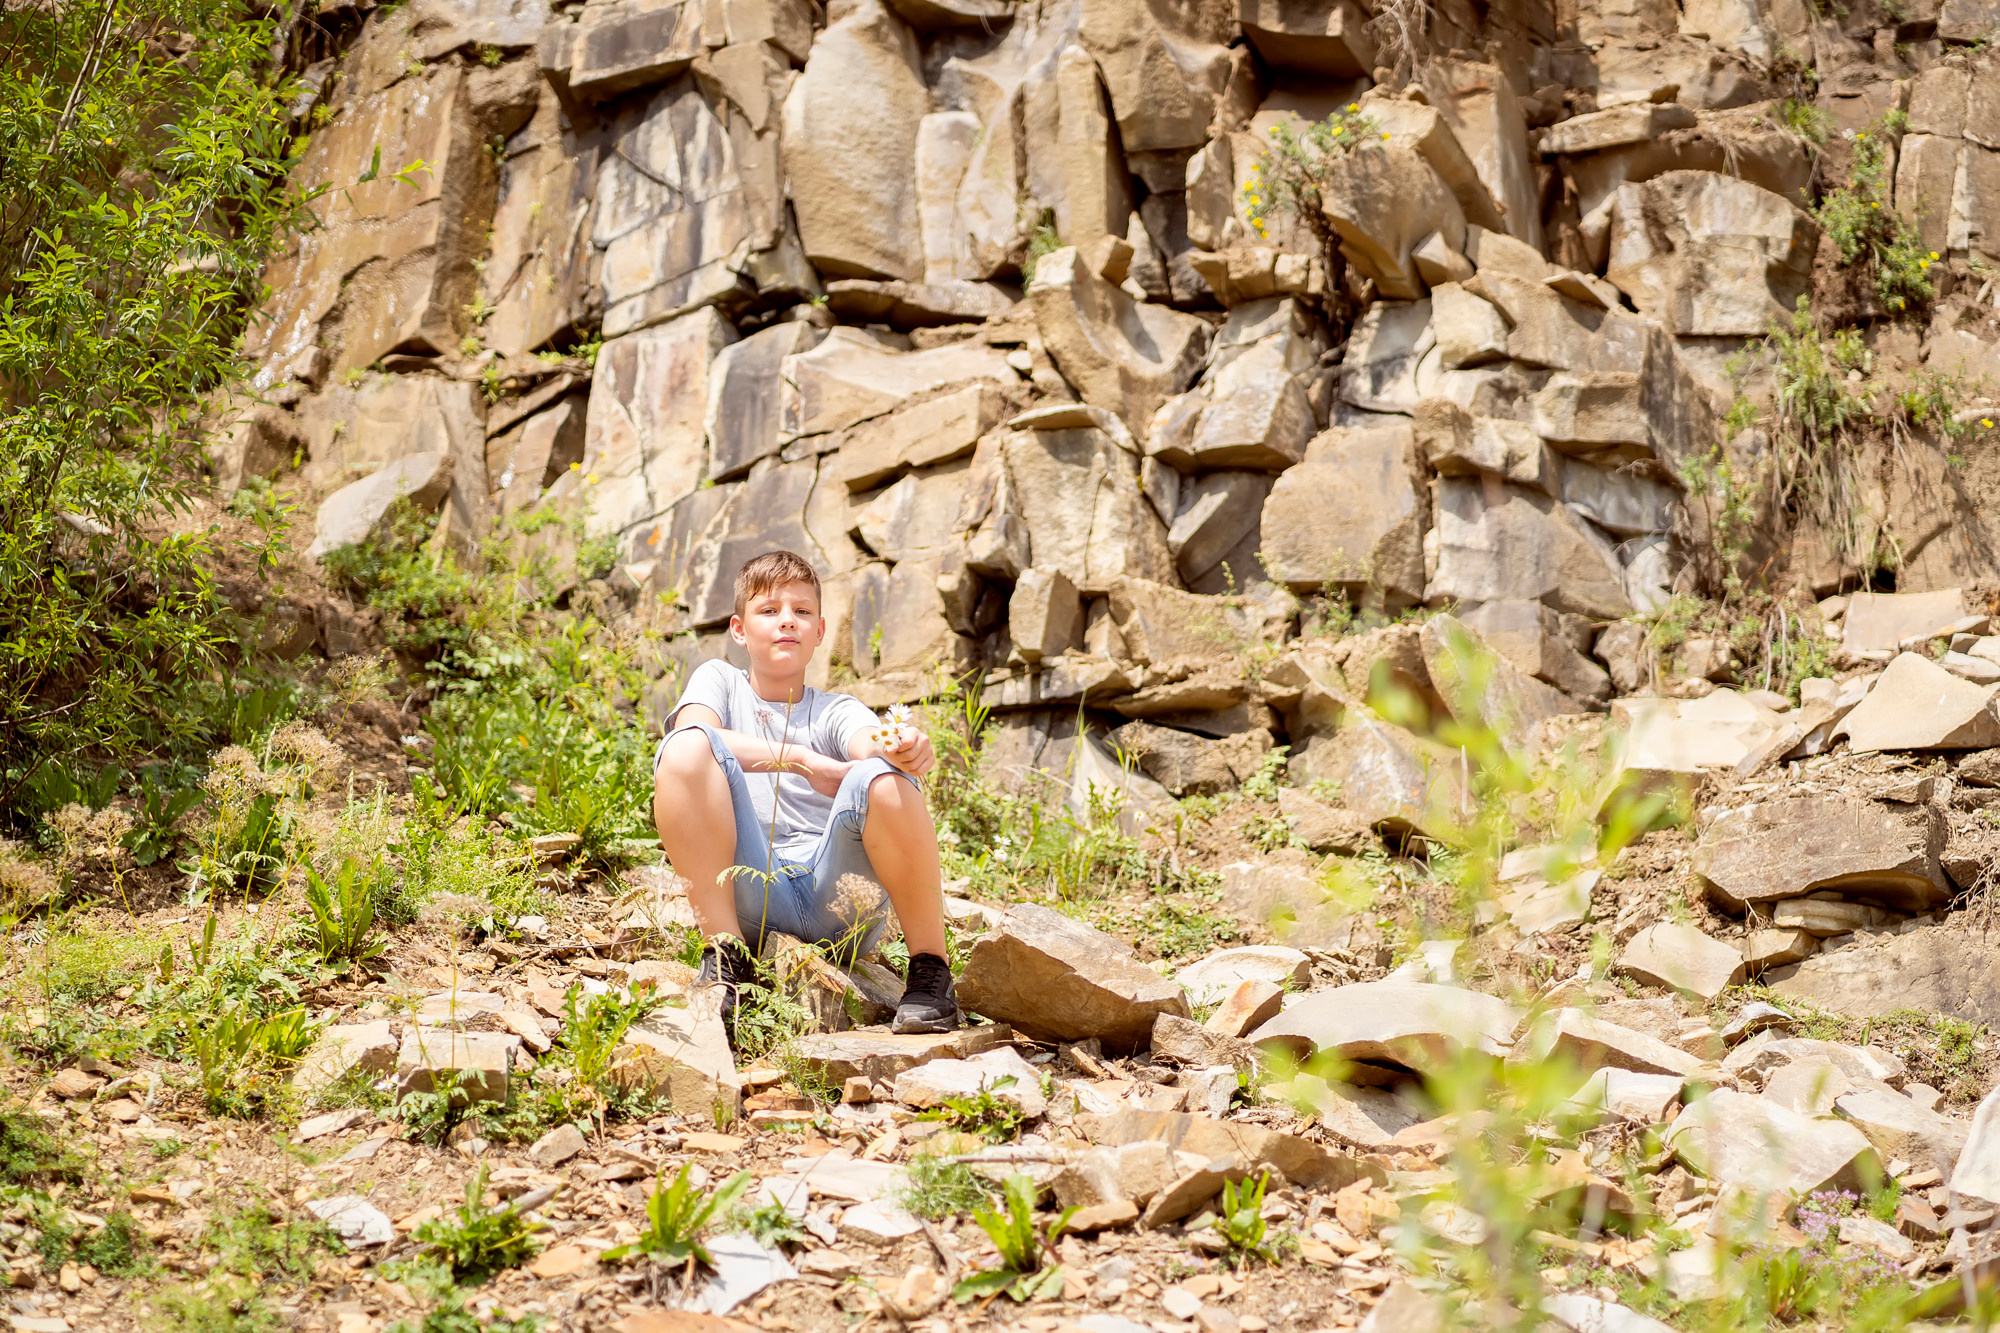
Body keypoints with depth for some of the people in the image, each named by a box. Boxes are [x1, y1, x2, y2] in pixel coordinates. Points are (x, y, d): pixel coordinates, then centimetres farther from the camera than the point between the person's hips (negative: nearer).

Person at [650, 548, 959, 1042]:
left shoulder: (835, 710, 19)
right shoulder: (718, 681, 17)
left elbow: (867, 743, -6)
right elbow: (691, 739, -8)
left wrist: (903, 747, -32)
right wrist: (804, 761, -18)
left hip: (836, 895, 1)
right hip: (748, 889, -1)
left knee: (883, 779, -28)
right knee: (686, 745, -21)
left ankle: (931, 971, -15)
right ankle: (725, 956, -21)